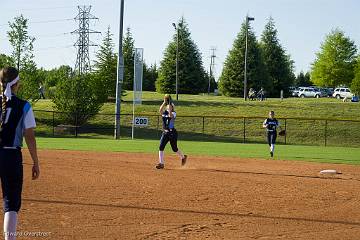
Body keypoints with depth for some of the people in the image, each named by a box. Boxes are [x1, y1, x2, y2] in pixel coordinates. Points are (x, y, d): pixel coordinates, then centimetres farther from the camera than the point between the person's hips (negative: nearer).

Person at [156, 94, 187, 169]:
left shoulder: (173, 113, -6)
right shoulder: (164, 113, 7)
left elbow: (170, 115, -30)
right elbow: (160, 110, -15)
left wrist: (170, 104, -26)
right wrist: (164, 102, -19)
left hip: (172, 133, -5)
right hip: (165, 133, 5)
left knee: (174, 149, 4)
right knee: (161, 147, -7)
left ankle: (183, 157, 31)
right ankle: (161, 163, -4)